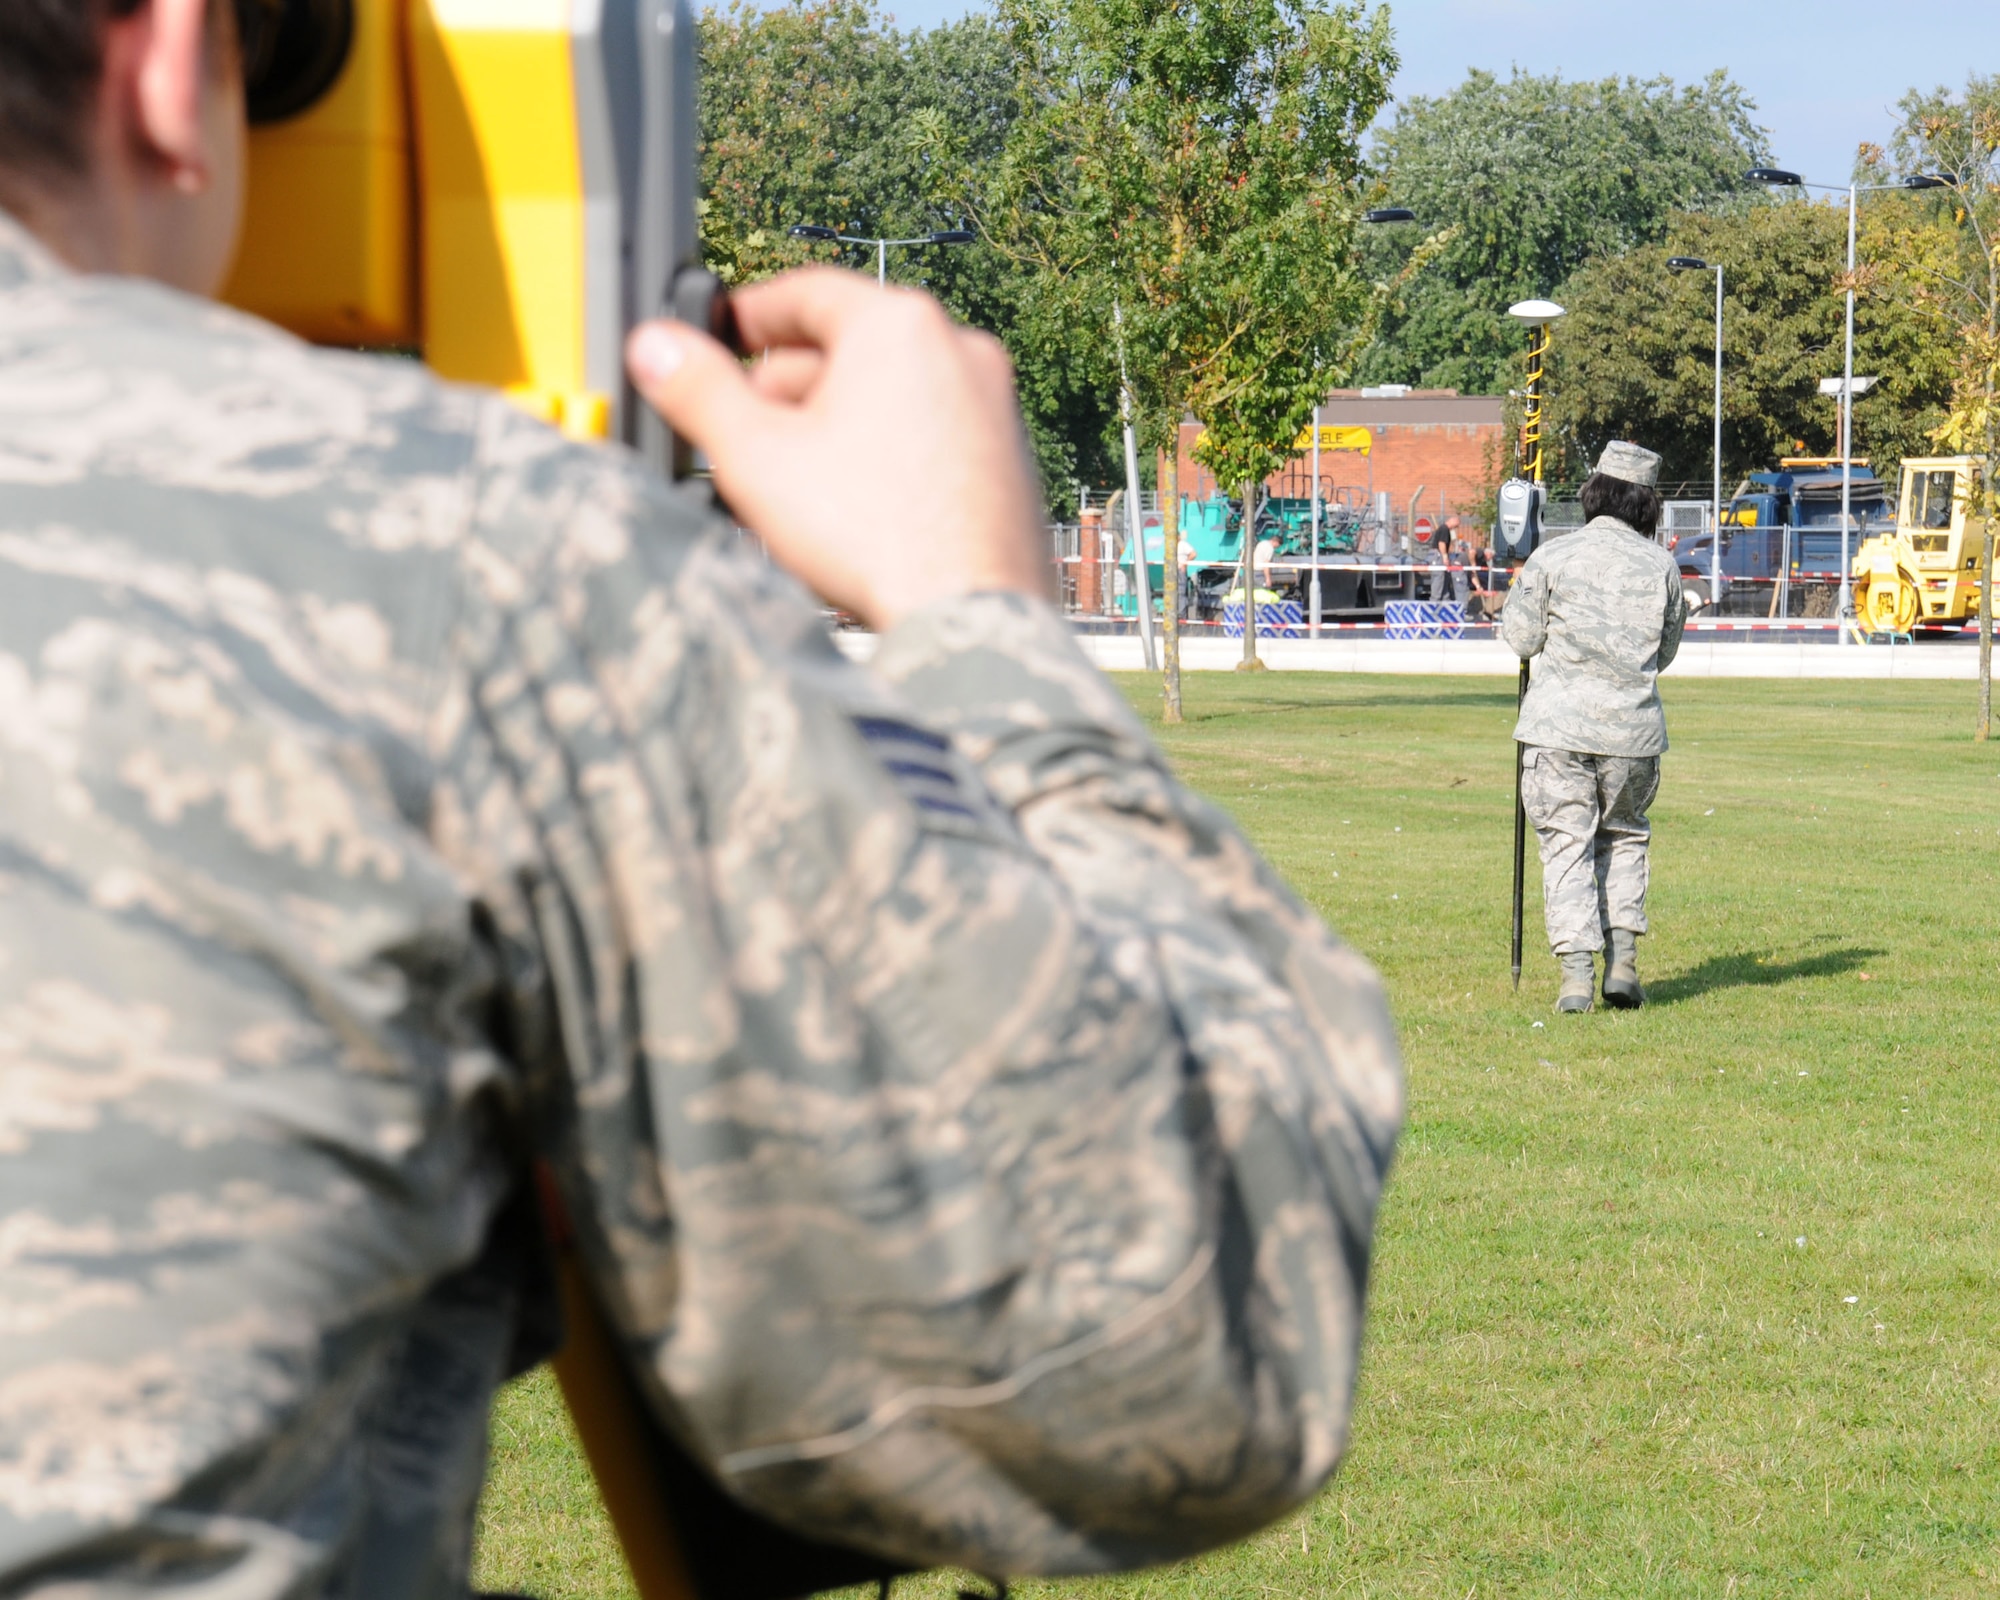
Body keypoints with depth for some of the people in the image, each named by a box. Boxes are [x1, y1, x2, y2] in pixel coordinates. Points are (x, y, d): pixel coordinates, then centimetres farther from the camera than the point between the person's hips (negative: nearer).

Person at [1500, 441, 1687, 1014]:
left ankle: (1576, 975, -8)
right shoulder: (1661, 565, 2)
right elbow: (1665, 653, 11)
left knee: (1566, 843, 2)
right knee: (1624, 836, 20)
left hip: (1559, 728, -2)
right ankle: (1622, 961, 11)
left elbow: (1521, 637, 1)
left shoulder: (1553, 557, -5)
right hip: (1634, 728, 2)